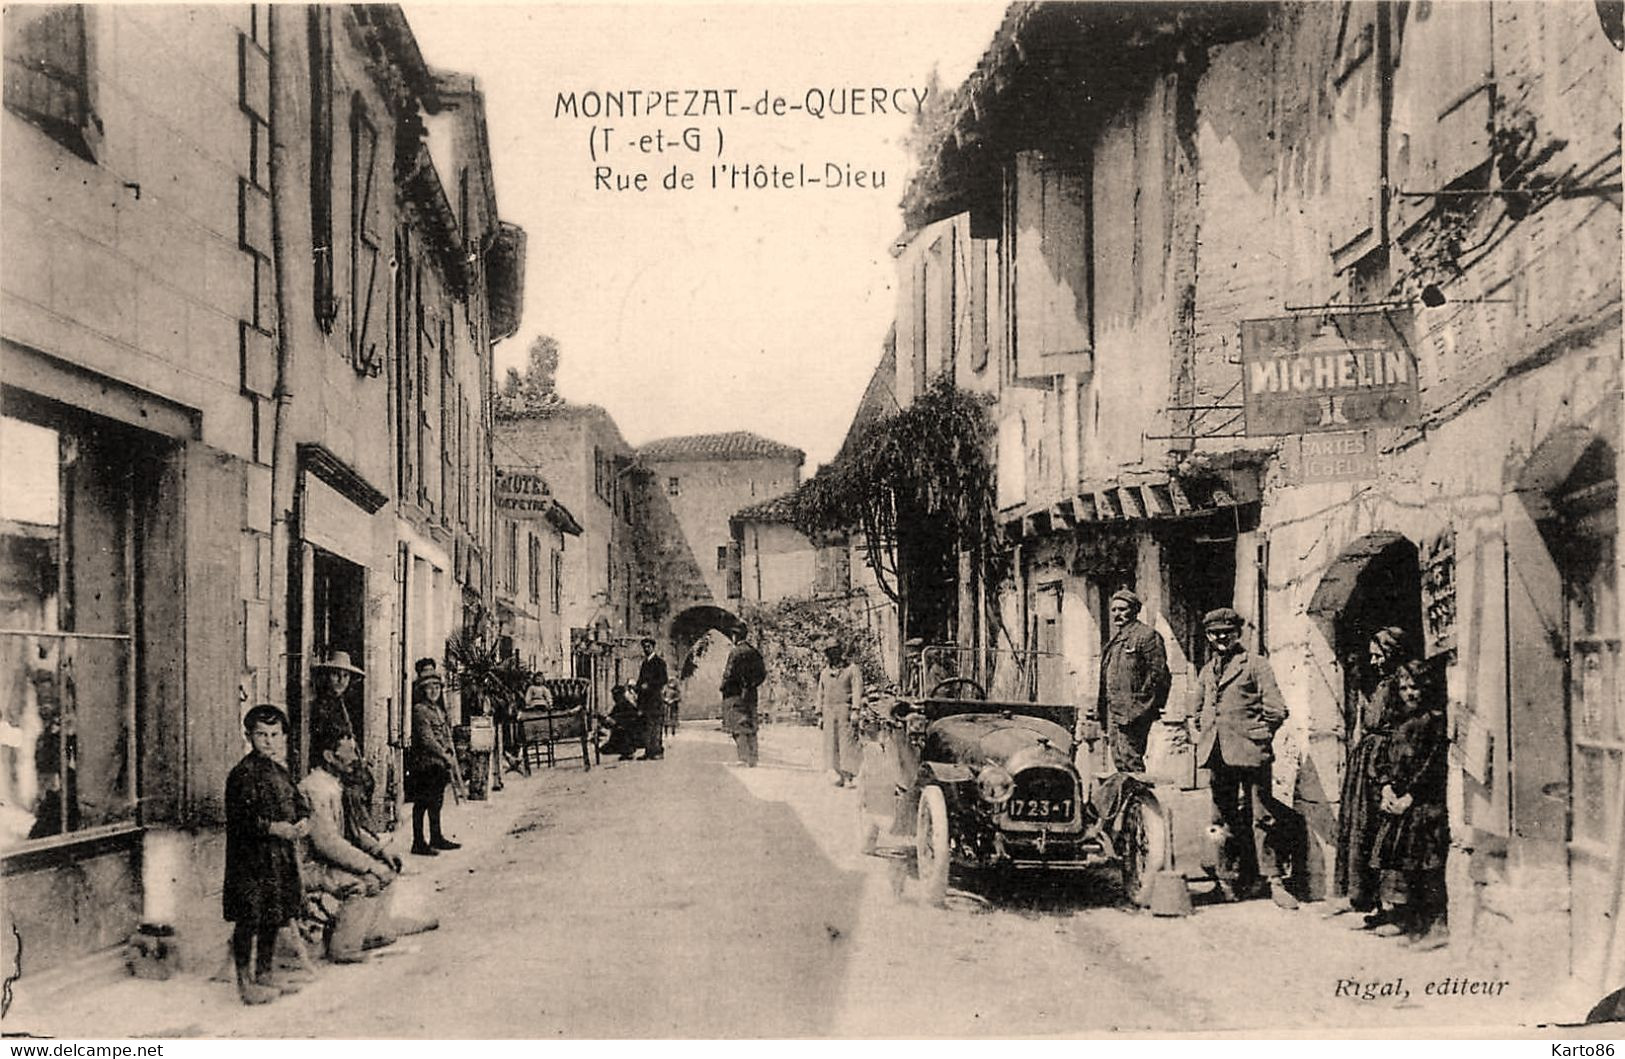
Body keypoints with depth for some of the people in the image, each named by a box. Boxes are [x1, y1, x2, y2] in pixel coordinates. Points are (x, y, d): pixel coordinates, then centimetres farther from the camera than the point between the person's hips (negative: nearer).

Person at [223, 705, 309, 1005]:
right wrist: (273, 828, -25)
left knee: (273, 917, 15)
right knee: (249, 919, -3)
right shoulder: (245, 772, -13)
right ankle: (245, 982, 5)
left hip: (280, 856, 9)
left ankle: (266, 975, 26)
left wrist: (301, 822, 2)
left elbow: (293, 805, 23)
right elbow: (240, 818, -19)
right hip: (251, 859, -9)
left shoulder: (279, 770, 14)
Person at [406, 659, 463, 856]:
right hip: (425, 763, -9)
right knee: (422, 803, -4)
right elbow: (426, 739, -19)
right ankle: (418, 843, -1)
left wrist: (450, 755, 11)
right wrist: (445, 756, -20)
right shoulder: (420, 710, -13)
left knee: (436, 801, 17)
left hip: (439, 764, 9)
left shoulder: (439, 710, 15)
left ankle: (437, 838, 27)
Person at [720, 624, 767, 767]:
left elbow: (730, 674, -16)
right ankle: (753, 758, 10)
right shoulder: (755, 653, 9)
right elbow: (762, 673, 11)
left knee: (739, 728, -5)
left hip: (736, 694, -7)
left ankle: (745, 759, -9)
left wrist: (723, 686, -1)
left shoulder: (735, 653, -12)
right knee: (751, 727, 10)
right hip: (751, 695, 7)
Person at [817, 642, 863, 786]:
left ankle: (848, 774, -8)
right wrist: (820, 715, 15)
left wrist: (855, 710, -15)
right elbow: (821, 694, 21)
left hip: (845, 710, -4)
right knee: (831, 744, -2)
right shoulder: (825, 673, 18)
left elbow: (857, 690, -5)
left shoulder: (852, 669, 3)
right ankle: (834, 774, -3)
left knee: (847, 742, -8)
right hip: (829, 711, 4)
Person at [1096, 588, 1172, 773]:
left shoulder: (1147, 635, -6)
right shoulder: (1116, 639, 21)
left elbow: (1158, 673, -12)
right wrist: (1103, 706, 17)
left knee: (1130, 759, -12)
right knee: (1119, 760, 10)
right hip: (1114, 710, 9)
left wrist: (1141, 704, -15)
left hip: (1133, 711, -9)